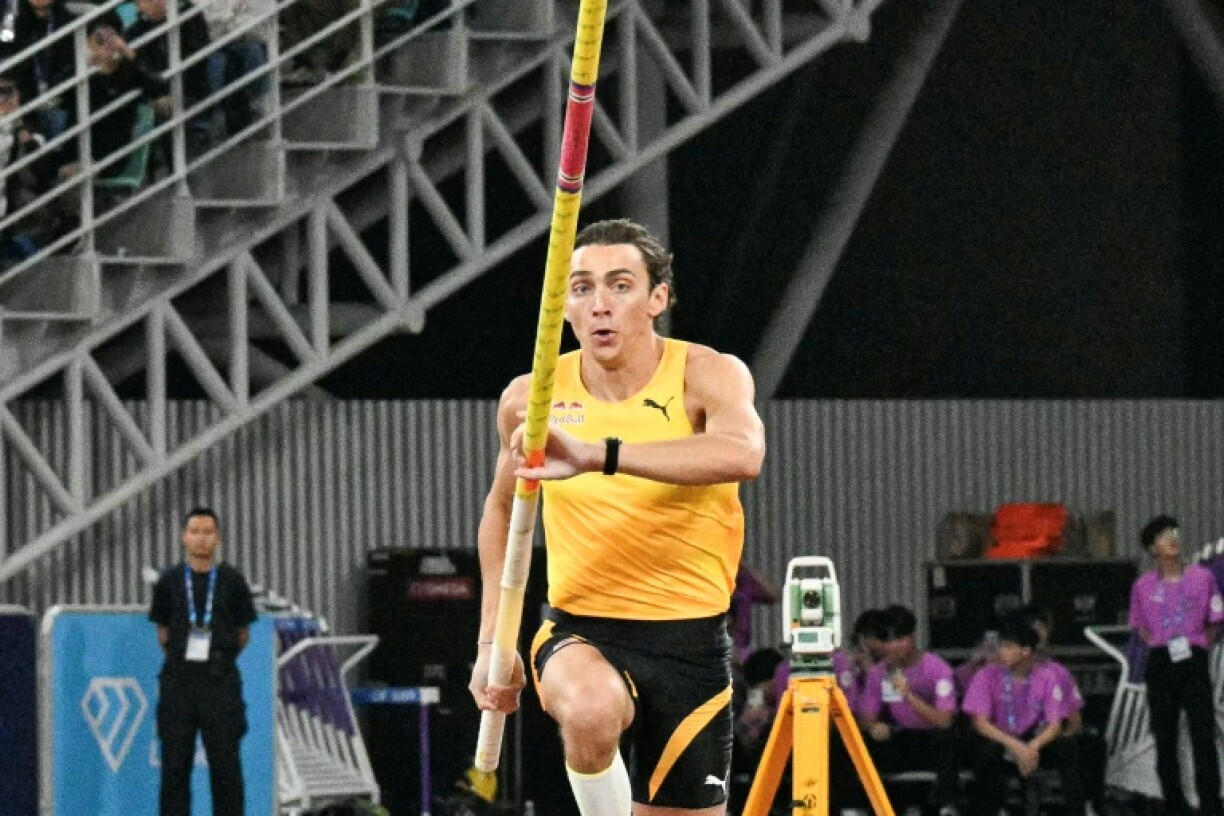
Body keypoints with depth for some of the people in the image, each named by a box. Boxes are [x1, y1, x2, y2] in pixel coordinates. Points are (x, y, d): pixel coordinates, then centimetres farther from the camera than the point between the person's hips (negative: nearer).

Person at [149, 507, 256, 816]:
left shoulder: (232, 581, 2)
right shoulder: (169, 582, 4)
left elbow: (243, 634, 10)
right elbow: (162, 631, 13)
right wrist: (181, 662, 12)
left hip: (220, 680, -1)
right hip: (178, 682, 1)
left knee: (225, 763, -1)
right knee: (175, 763, 2)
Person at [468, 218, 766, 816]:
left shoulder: (708, 376, -10)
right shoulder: (530, 399, 0)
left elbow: (742, 454, -34)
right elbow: (502, 506, 20)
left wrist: (597, 455, -45)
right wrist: (492, 639, 13)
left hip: (688, 638, 0)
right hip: (578, 632, 0)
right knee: (592, 710, -35)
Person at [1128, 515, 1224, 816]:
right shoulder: (1143, 585, 4)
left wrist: (1199, 645, -2)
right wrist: (1156, 644, 2)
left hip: (1193, 662, -2)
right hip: (1160, 664, 2)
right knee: (1165, 740, 6)